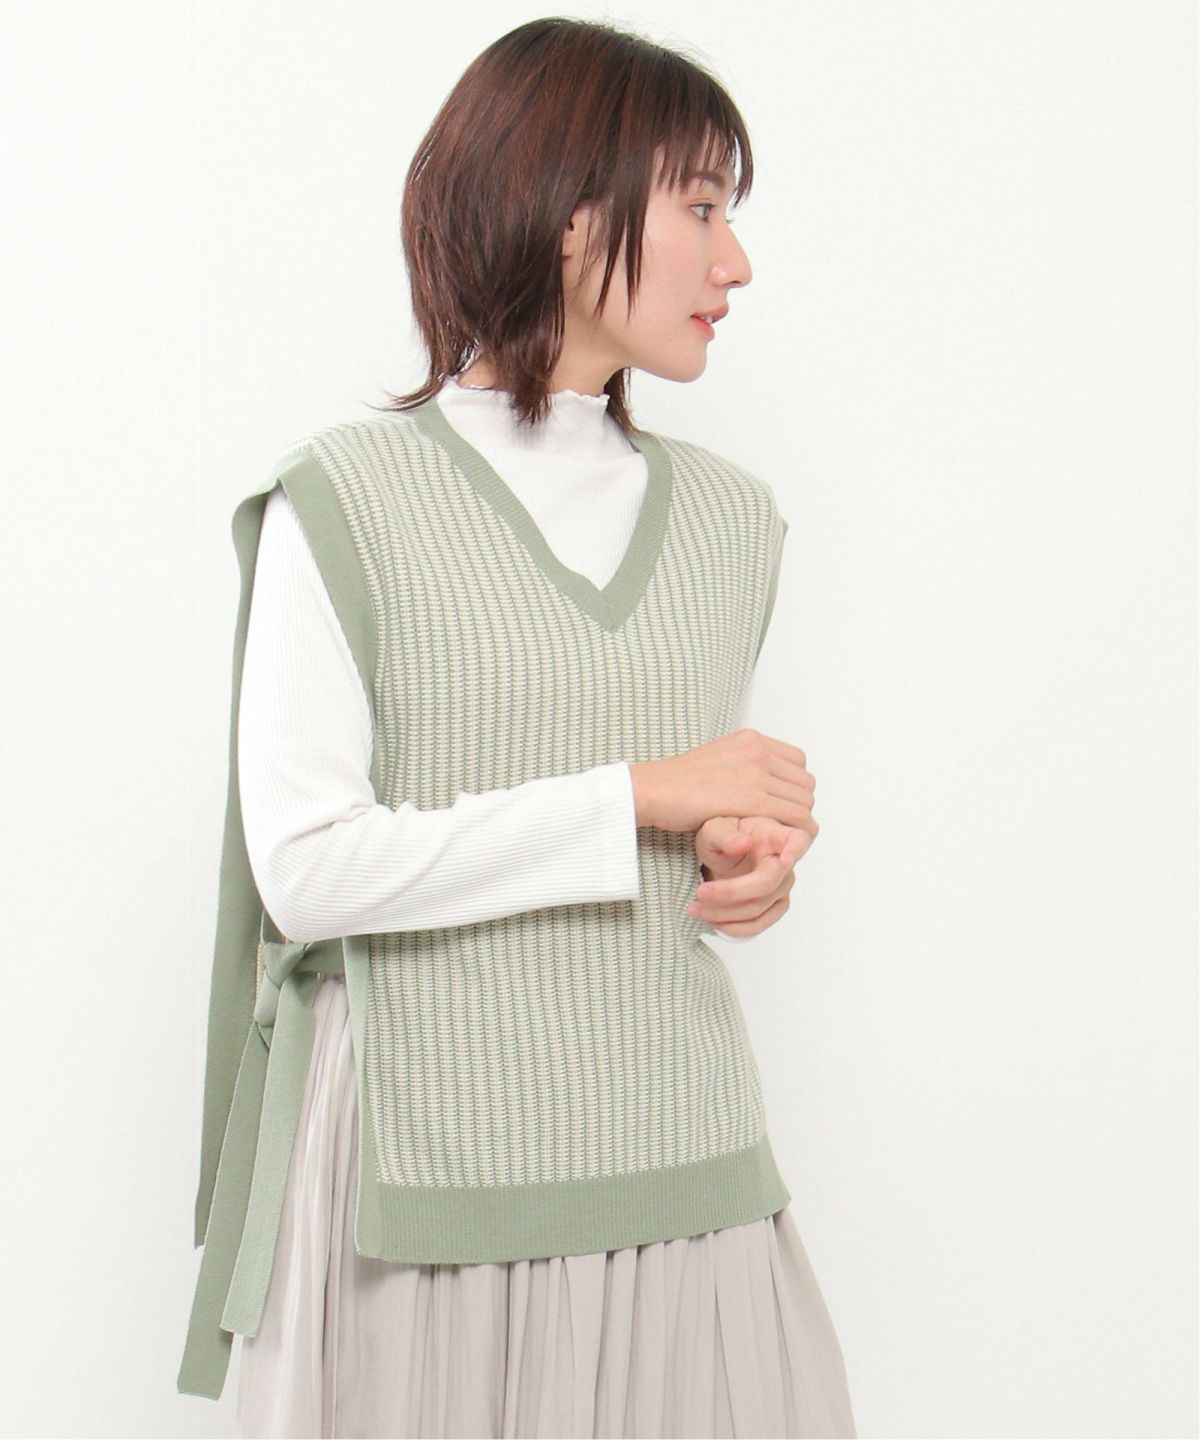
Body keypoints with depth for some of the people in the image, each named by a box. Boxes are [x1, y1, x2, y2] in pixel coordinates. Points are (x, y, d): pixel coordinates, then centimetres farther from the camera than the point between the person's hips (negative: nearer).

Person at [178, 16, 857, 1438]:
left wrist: (746, 858, -2)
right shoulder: (341, 504, -6)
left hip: (675, 1152, 5)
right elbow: (306, 866, -14)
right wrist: (637, 799, -13)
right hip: (429, 1152, -4)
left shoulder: (727, 517, 11)